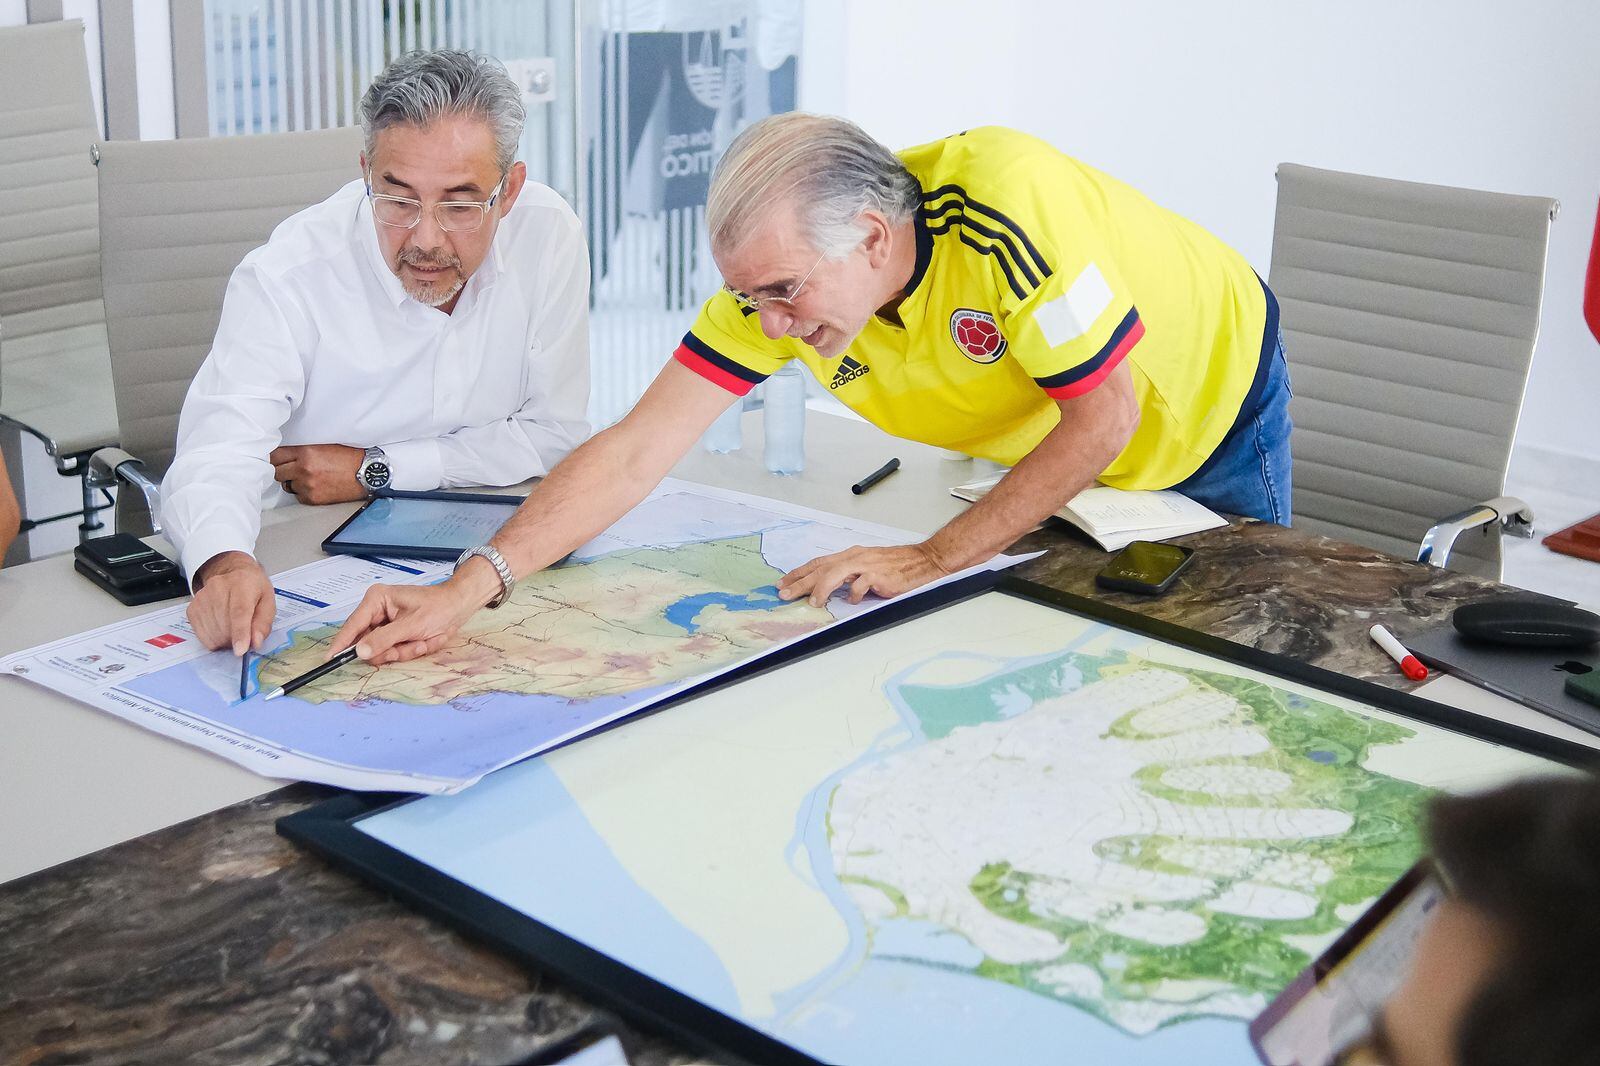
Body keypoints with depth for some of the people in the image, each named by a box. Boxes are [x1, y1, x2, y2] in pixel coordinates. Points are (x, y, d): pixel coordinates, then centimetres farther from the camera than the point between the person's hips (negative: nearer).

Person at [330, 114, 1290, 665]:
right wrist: (468, 589, -38)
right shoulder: (779, 271, -26)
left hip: (1208, 405, -4)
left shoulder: (1004, 204, -43)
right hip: (1042, 453, 4)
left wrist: (933, 560, -34)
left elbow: (1104, 419, -34)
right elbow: (634, 452, -28)